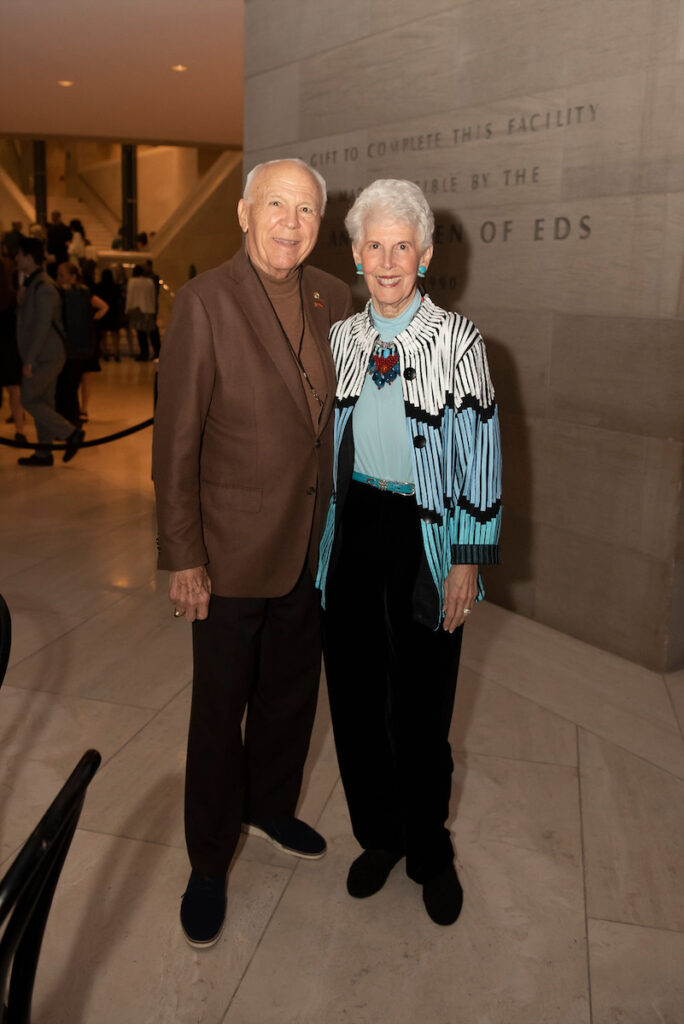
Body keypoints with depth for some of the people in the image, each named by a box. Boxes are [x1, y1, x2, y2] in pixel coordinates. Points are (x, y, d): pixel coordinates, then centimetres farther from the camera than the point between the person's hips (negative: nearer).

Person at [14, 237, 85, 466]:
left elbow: (42, 326, -21)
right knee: (42, 403, 10)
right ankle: (43, 454, 15)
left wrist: (29, 360, -21)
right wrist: (28, 358, 16)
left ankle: (71, 433, -3)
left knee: (29, 400, -7)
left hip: (45, 356, -10)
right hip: (44, 356, 10)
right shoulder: (30, 285, 16)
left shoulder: (43, 286, -16)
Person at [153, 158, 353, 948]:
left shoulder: (334, 300, 3)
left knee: (291, 692, 21)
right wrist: (182, 557, -14)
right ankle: (209, 862, 32)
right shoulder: (205, 300, -13)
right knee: (220, 710, 10)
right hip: (233, 551, -5)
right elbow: (176, 439, -13)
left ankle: (269, 808, 47)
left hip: (314, 546, 5)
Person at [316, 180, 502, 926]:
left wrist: (468, 563, -10)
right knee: (354, 694, 12)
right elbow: (325, 441, 12)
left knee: (420, 704, 7)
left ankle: (429, 853, 33)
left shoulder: (456, 340, -6)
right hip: (353, 531, 4)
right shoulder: (340, 339, 5)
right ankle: (378, 835, 36)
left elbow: (479, 453, -6)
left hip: (424, 540, -3)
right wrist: (317, 534, 12)